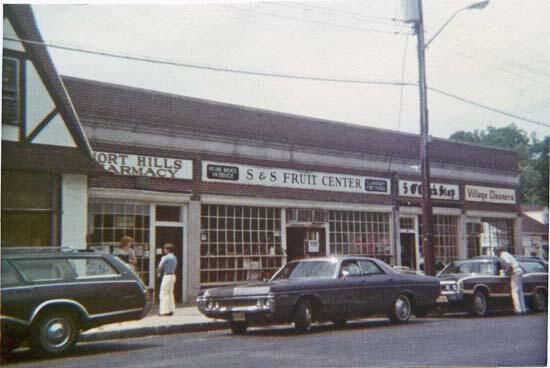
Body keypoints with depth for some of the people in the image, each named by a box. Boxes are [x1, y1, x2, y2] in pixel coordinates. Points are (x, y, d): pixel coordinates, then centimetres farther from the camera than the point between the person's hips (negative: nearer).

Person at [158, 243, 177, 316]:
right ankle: (171, 310, 16)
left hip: (167, 276, -9)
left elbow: (160, 267, -15)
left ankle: (164, 311, -5)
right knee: (170, 293, 14)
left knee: (164, 294, -4)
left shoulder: (166, 257, -16)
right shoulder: (174, 257, 12)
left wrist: (159, 272, 7)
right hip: (173, 275, 9)